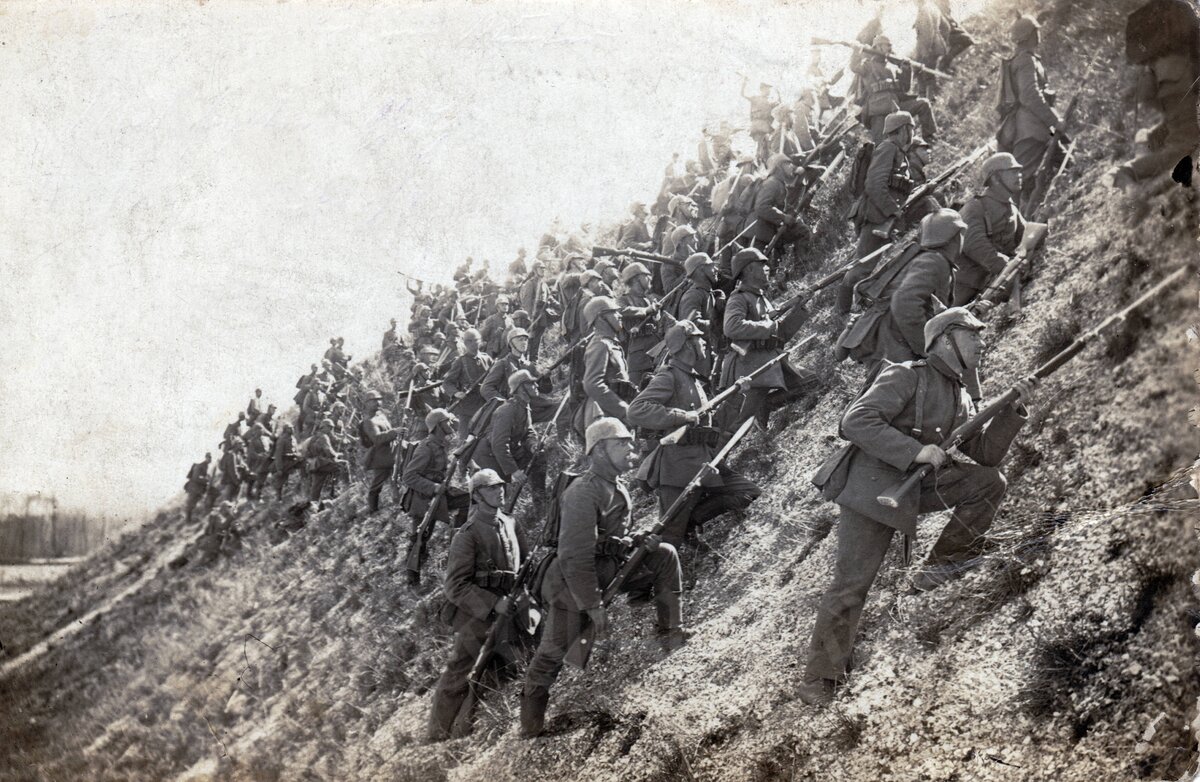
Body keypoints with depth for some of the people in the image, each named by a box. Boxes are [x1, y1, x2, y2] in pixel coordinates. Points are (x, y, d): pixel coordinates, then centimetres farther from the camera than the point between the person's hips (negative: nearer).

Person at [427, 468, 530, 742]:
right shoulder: (467, 535, -15)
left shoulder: (511, 525, 5)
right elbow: (455, 586, -17)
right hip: (474, 616, -6)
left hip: (504, 615, 6)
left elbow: (527, 562, 17)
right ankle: (437, 736, 12)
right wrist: (493, 603, -24)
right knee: (457, 677, 0)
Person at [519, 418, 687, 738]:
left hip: (610, 570, 8)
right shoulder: (583, 493, -23)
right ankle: (532, 703, 21)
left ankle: (671, 633, 2)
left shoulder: (617, 487, 5)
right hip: (572, 581, -8)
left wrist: (641, 543, 1)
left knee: (665, 555, 0)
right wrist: (594, 606, -25)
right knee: (556, 652, -2)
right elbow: (575, 556, -26)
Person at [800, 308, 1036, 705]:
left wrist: (1012, 410, -4)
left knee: (989, 483, -2)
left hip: (917, 486, 8)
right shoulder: (907, 376, -12)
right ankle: (818, 680, 1)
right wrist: (916, 451, -27)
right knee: (851, 585, -10)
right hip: (871, 487, -8)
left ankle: (941, 566, 9)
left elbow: (986, 454, 10)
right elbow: (855, 420, -23)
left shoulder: (960, 398, 13)